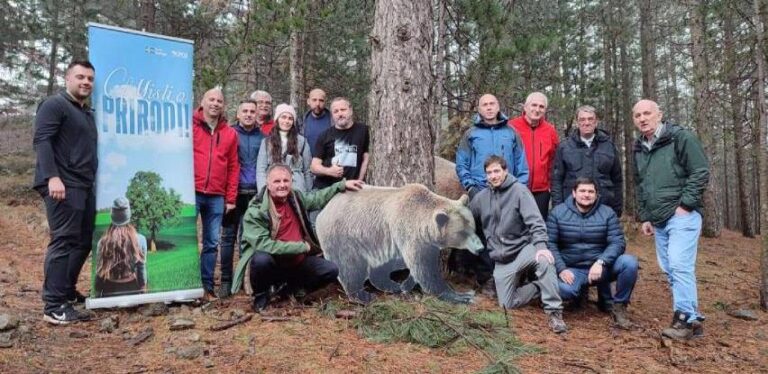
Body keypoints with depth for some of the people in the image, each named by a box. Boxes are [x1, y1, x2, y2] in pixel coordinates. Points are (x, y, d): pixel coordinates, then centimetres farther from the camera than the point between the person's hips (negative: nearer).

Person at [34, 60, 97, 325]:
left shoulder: (88, 113, 23)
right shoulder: (54, 105, -3)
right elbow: (41, 141, -14)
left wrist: (93, 181, 23)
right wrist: (52, 176, -25)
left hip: (85, 186, 9)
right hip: (63, 186, -9)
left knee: (83, 242, 12)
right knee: (63, 241, -11)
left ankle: (67, 291, 26)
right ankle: (54, 306, -8)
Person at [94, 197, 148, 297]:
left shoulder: (103, 241, -12)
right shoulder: (140, 239, -14)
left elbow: (99, 271, -5)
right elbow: (142, 270, -6)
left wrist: (98, 294, 7)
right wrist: (143, 290, 7)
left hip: (109, 291, 1)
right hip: (132, 289, -1)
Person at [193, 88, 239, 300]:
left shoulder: (230, 133, 12)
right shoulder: (189, 126, 3)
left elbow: (233, 167, 11)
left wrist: (231, 198, 7)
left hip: (217, 197, 3)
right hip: (191, 193, -3)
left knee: (211, 243, 7)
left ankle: (207, 286, 15)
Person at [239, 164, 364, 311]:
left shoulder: (296, 198, -1)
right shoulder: (256, 211, -21)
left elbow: (317, 198, 20)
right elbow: (264, 245, -29)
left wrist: (342, 185, 19)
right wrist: (302, 247, -23)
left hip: (297, 264, 6)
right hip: (272, 266, -5)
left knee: (331, 271, -8)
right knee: (261, 259, -37)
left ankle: (292, 288, 15)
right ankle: (261, 296, -5)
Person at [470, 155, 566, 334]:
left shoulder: (519, 190, -8)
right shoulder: (481, 197, 5)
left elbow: (535, 221, -19)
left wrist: (541, 245, -33)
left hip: (523, 249, -4)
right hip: (501, 261, 4)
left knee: (543, 260, -38)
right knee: (508, 304, -5)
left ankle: (555, 312, -26)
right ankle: (540, 286, 19)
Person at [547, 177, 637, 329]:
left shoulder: (607, 213, 0)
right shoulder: (557, 212, -1)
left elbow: (617, 243, -8)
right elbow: (550, 243, -4)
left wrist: (600, 262, -26)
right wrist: (561, 269, -17)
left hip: (602, 267, 0)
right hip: (573, 270, 0)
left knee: (629, 262, -29)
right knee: (564, 290, -33)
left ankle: (619, 305, -3)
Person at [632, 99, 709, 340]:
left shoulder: (681, 138, -5)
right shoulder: (639, 149, 16)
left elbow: (700, 173, -10)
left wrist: (685, 205, -14)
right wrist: (644, 217, 16)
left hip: (682, 215, -7)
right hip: (658, 220, 7)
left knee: (680, 266, -14)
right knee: (669, 269, 8)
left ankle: (686, 319, -6)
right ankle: (691, 318, 17)